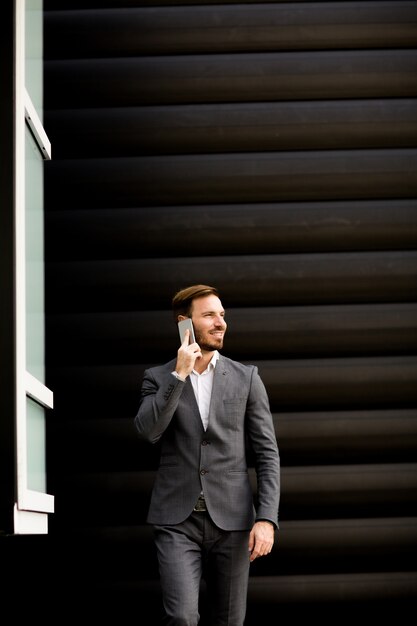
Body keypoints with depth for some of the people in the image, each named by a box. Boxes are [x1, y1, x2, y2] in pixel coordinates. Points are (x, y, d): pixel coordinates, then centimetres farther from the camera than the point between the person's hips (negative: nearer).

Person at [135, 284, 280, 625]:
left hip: (232, 520, 1)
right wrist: (179, 374, -14)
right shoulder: (158, 378, 6)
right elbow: (148, 431, -12)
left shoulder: (246, 377, 6)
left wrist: (267, 518, -7)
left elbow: (268, 453, 3)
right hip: (177, 520, -1)